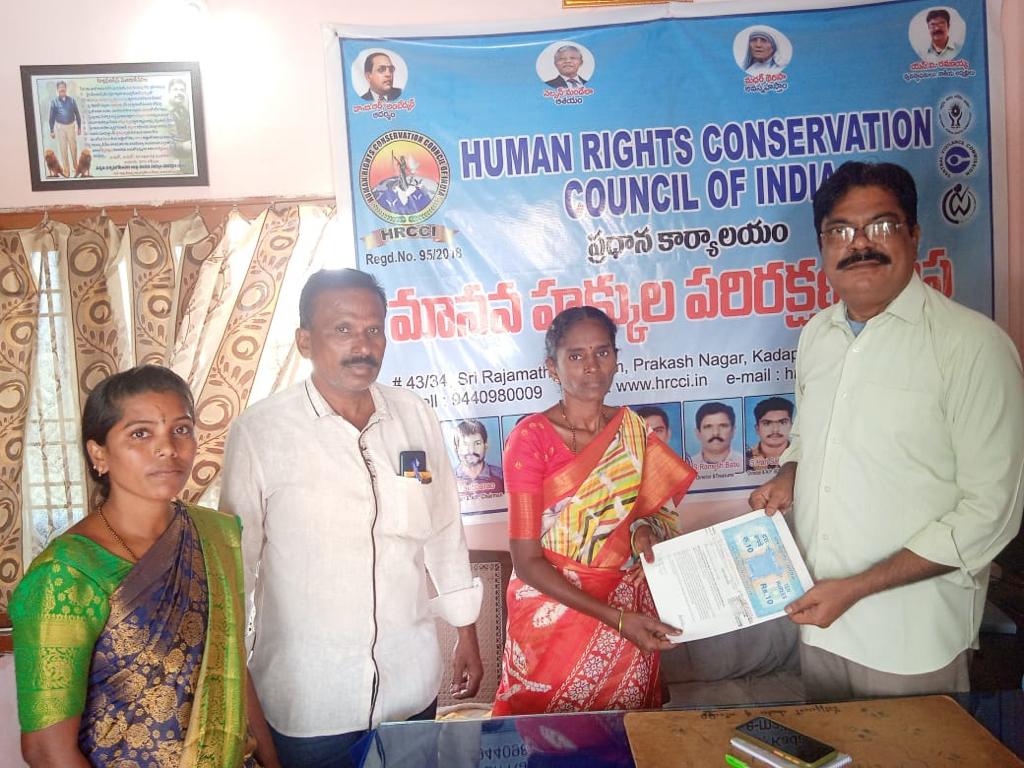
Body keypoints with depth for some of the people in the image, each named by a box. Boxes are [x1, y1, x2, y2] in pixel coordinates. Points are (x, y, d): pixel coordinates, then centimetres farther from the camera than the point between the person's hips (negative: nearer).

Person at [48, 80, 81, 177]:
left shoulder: (72, 100, -3)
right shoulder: (54, 102, -4)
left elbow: (77, 114, 4)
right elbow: (52, 117, 1)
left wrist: (79, 127, 3)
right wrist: (51, 131, 0)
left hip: (71, 126, 1)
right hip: (60, 127, 0)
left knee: (74, 147, 10)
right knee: (63, 149, 4)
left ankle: (75, 167, 28)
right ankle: (66, 170, 12)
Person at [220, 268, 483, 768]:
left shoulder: (416, 417, -2)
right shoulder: (258, 432, -13)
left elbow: (444, 532, 6)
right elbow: (236, 558, -5)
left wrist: (467, 633, 10)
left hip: (412, 684, 4)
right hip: (305, 698, -3)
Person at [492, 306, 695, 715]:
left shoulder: (634, 430, 0)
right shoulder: (531, 437, -13)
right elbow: (526, 560, -15)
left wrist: (646, 529, -11)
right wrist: (615, 618, -21)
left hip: (632, 616, 4)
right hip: (553, 616, -3)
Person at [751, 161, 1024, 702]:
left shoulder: (973, 344, -16)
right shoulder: (816, 334, 4)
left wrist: (857, 587, -19)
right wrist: (787, 479, -3)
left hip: (912, 637, -5)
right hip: (818, 617, 6)